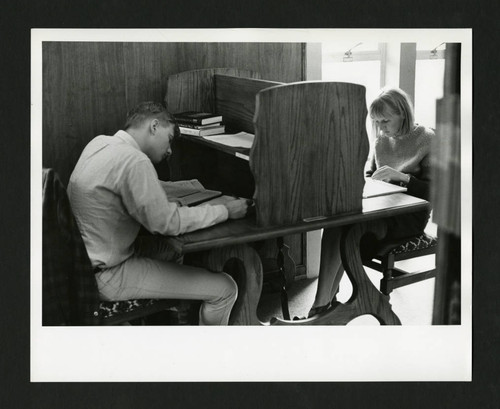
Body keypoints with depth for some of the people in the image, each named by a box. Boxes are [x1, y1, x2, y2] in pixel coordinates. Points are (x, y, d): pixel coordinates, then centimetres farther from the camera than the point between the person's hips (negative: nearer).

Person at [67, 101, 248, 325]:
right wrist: (226, 211, -11)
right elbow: (169, 222, -20)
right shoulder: (134, 161, -24)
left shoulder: (99, 143, 3)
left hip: (85, 259, 10)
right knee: (225, 290, -7)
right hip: (107, 277, -10)